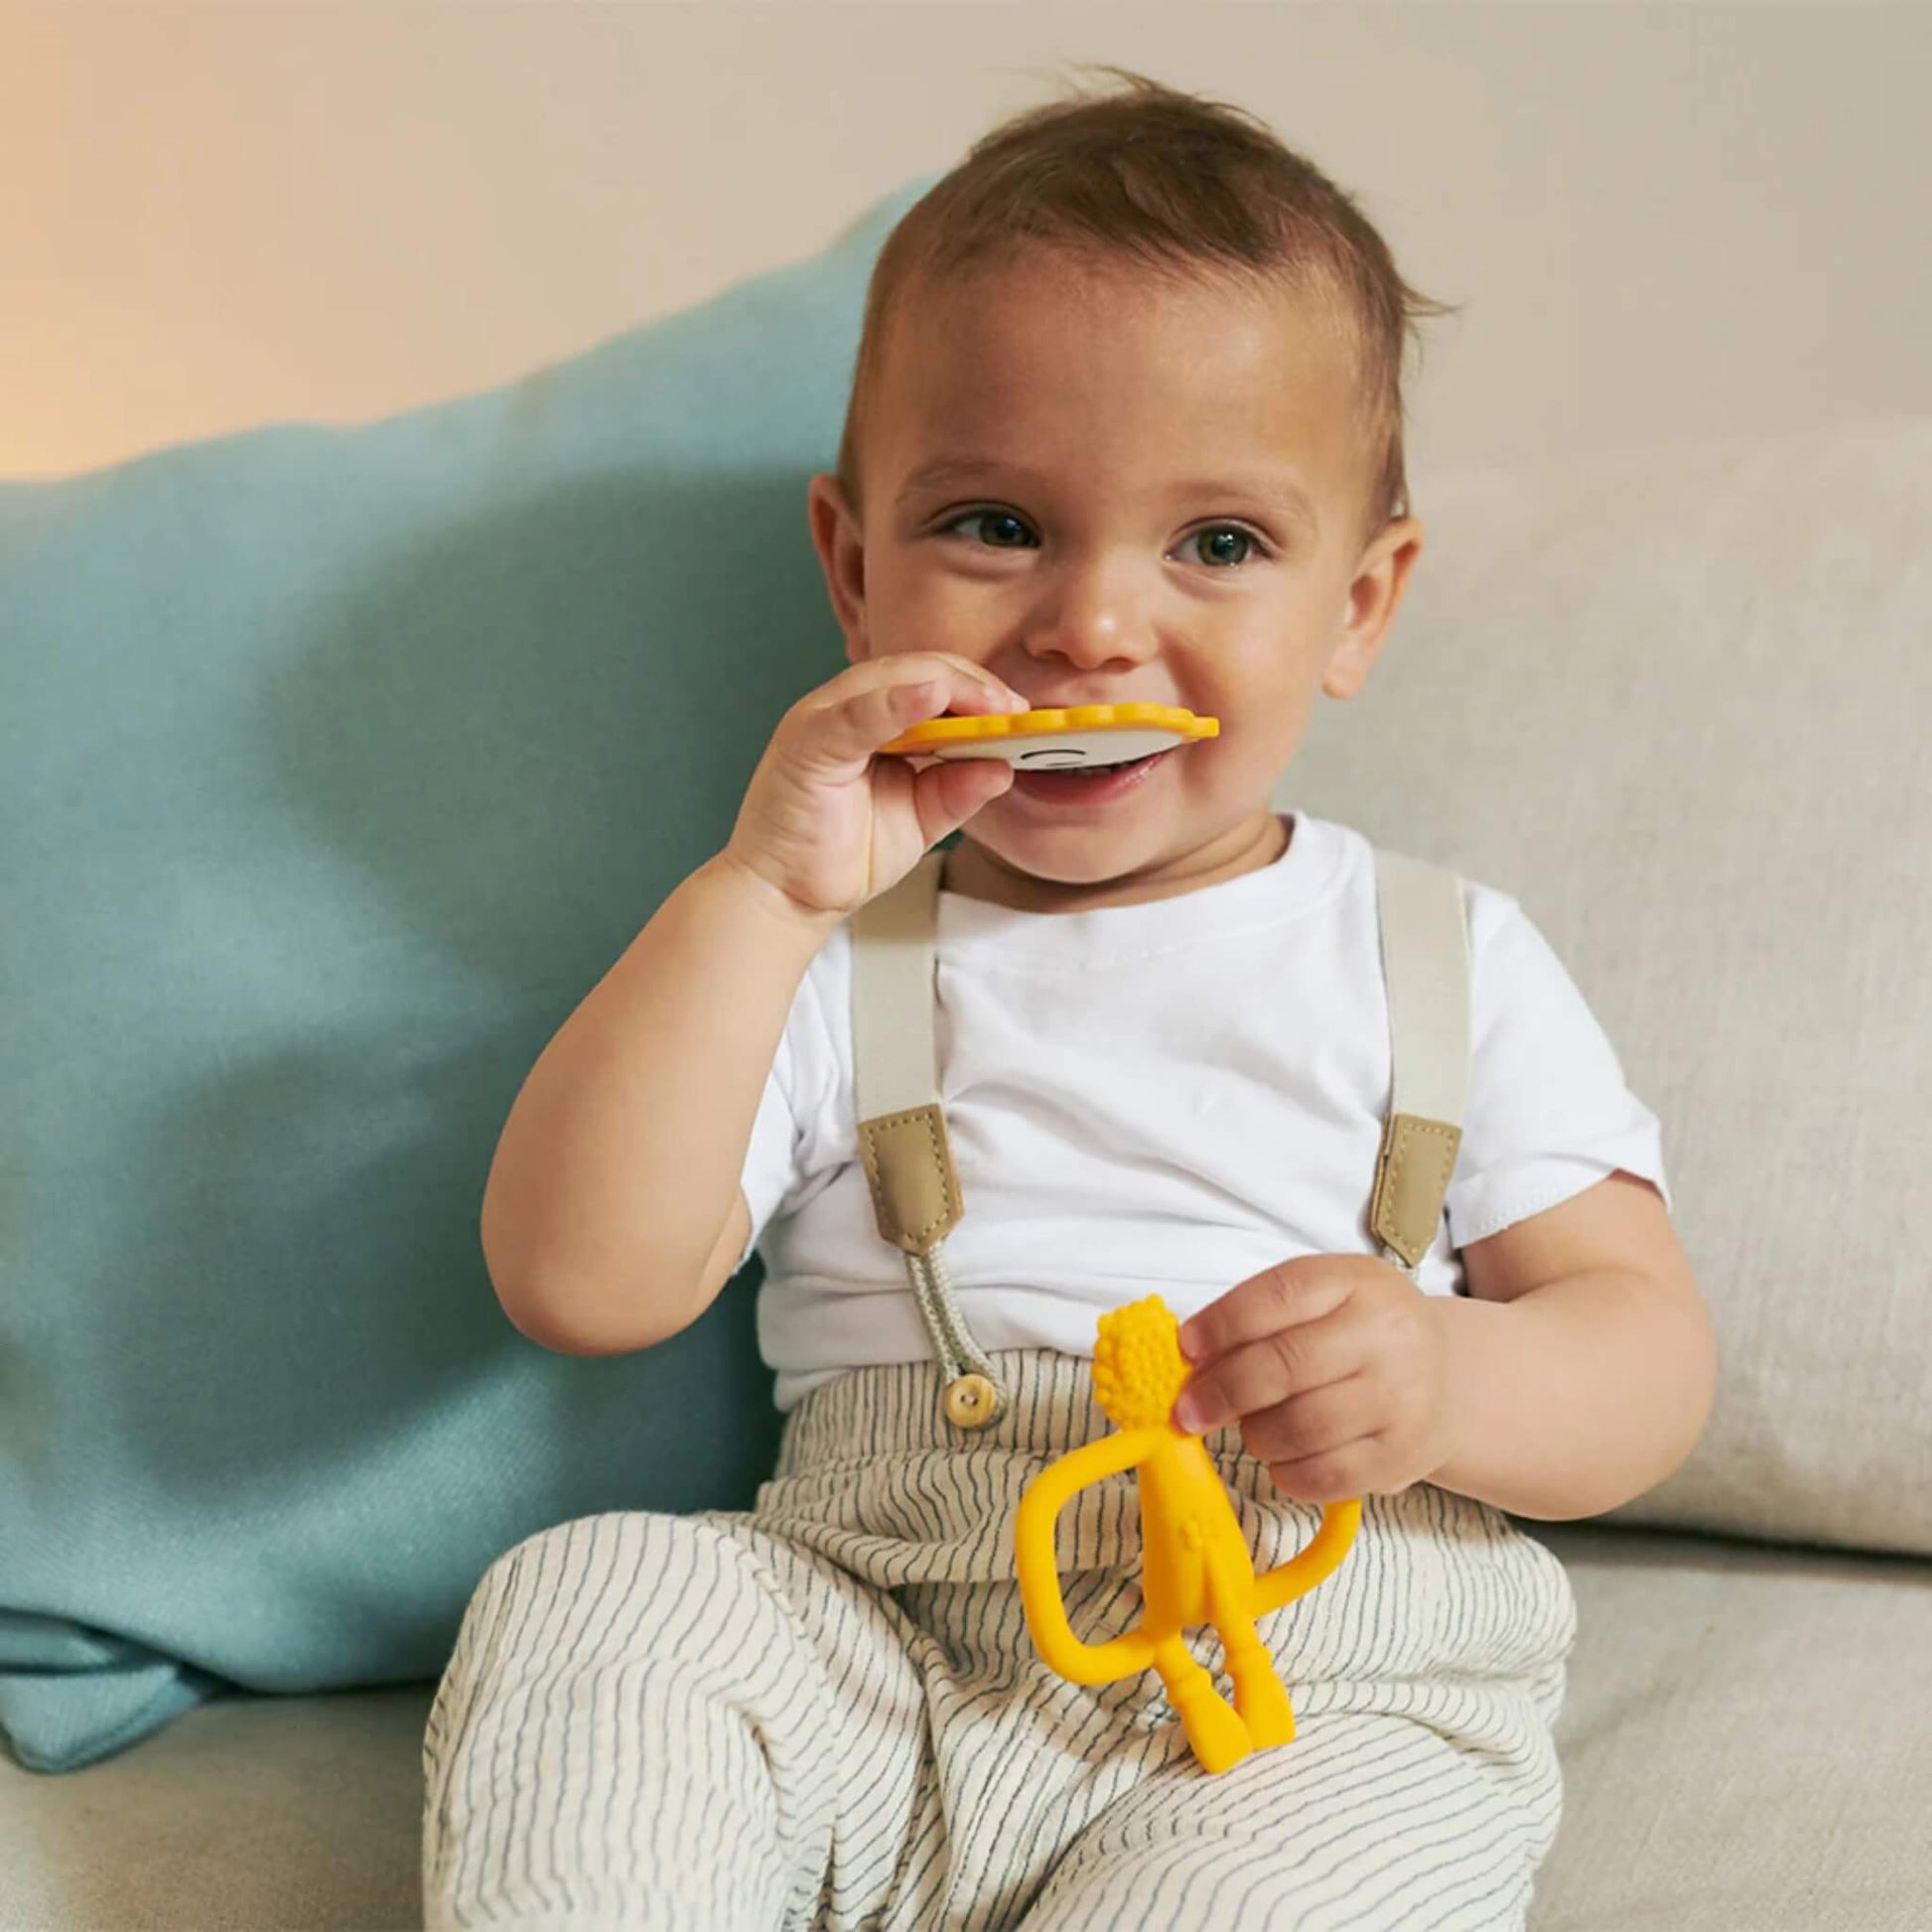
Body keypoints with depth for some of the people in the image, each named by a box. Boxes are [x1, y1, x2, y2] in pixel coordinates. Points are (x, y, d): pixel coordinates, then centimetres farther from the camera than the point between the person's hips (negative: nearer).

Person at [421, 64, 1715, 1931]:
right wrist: (757, 892, -12)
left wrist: (1443, 1382, -19)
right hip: (875, 1676, 2)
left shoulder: (1449, 963, 9)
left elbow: (1651, 1352, 5)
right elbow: (578, 1284, -4)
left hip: (1323, 1704, -1)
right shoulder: (826, 962, 9)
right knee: (583, 1601, -23)